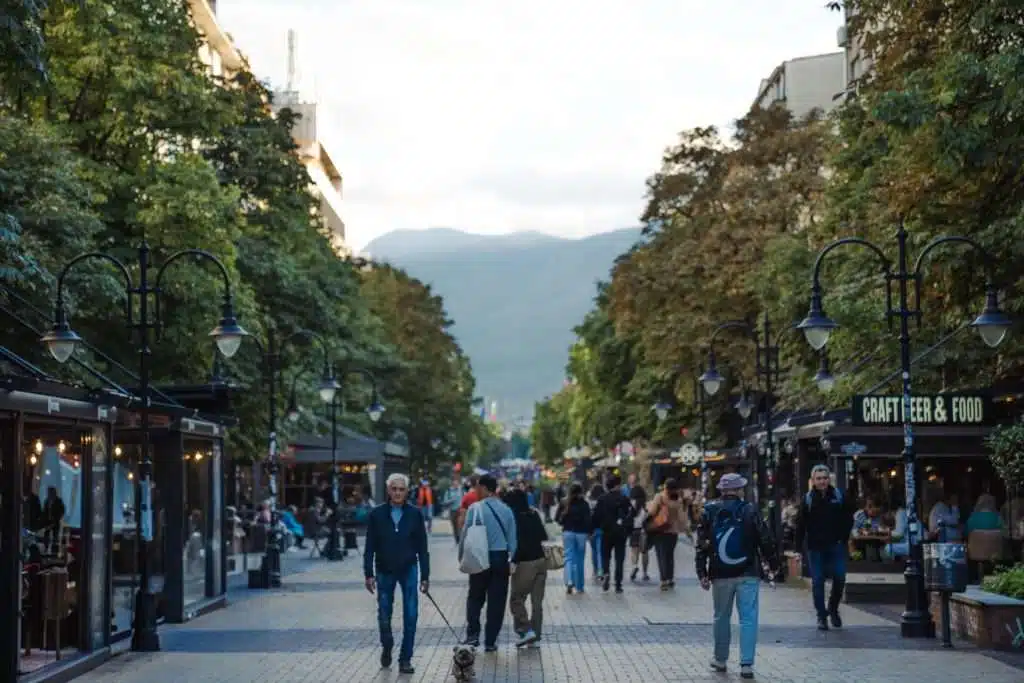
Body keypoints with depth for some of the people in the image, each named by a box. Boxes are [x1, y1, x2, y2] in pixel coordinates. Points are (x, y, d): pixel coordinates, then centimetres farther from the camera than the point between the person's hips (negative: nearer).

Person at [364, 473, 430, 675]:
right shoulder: (377, 514, -4)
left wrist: (425, 576, -1)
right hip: (385, 571, 0)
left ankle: (405, 659, 7)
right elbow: (369, 547, -1)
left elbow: (422, 547, 0)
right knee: (384, 615, 9)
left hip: (409, 570, 0)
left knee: (410, 616, -3)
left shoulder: (414, 514, -3)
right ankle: (386, 648, 35)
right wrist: (369, 574, -6)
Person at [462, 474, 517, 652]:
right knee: (497, 601, 8)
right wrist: (510, 560, 16)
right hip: (501, 558, 2)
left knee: (475, 598, 15)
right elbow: (513, 539, 5)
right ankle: (490, 642, 9)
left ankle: (473, 634, 3)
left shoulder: (475, 508, -9)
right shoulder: (506, 510, 2)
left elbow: (466, 535, -7)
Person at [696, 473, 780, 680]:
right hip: (748, 574, -2)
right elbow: (765, 540, -4)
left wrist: (702, 573, 3)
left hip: (721, 575, 2)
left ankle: (720, 660, 26)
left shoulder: (709, 512, 1)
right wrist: (773, 564, 9)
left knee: (721, 617, 17)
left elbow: (702, 544, 0)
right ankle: (746, 664, -8)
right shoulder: (750, 510, -5)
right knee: (748, 618, -1)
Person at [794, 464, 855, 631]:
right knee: (817, 582, 1)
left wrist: (843, 538, -1)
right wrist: (799, 545, -7)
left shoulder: (839, 496, 2)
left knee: (839, 579, -2)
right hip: (815, 547, -1)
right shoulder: (808, 499, 0)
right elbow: (801, 524, -1)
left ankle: (833, 609, 21)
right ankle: (821, 616, 10)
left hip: (836, 546, 1)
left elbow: (848, 519, 8)